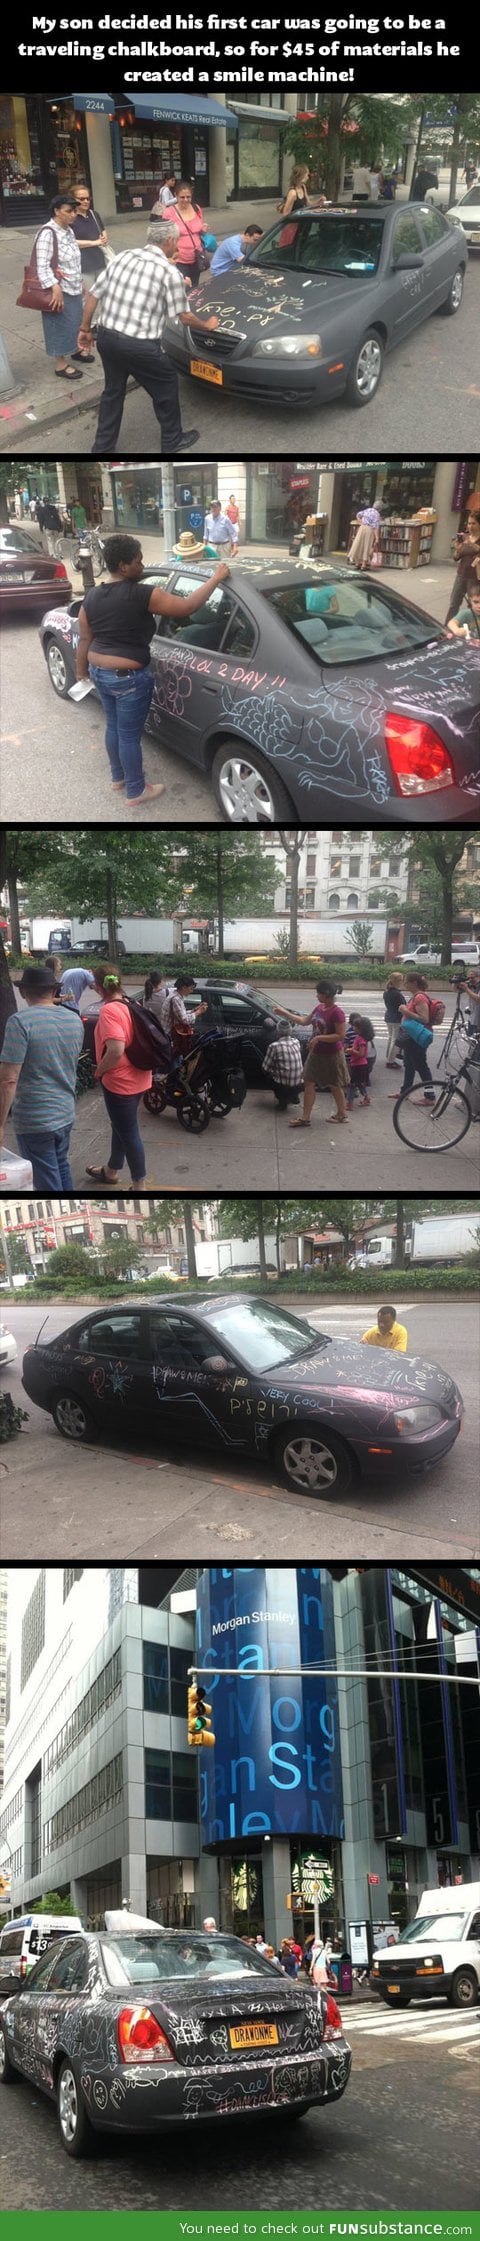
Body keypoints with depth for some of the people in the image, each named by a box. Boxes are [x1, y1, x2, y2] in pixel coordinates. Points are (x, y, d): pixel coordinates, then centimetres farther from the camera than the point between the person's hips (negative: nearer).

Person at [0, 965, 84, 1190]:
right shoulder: (74, 1019, 3)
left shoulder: (20, 1021, -19)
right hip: (66, 1113, 7)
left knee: (47, 1183, 2)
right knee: (61, 1169, 24)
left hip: (35, 1120, -7)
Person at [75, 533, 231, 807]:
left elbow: (85, 639, 8)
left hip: (100, 672, 8)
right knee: (130, 734, 6)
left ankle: (119, 777, 42)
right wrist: (216, 578, -12)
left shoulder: (92, 596, -1)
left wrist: (82, 669, 23)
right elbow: (187, 606, -21)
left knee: (114, 726, 25)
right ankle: (136, 792, 20)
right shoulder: (140, 595, -22)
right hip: (128, 677, -7)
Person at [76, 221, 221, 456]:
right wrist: (206, 324, 18)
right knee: (165, 387, 18)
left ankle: (102, 448, 28)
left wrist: (85, 328, 18)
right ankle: (173, 440, 31)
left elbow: (93, 294, 8)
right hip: (139, 345, -6)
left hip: (106, 337, 6)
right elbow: (184, 317, -1)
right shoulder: (170, 272, -9)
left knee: (113, 390, 23)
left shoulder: (123, 256, 7)